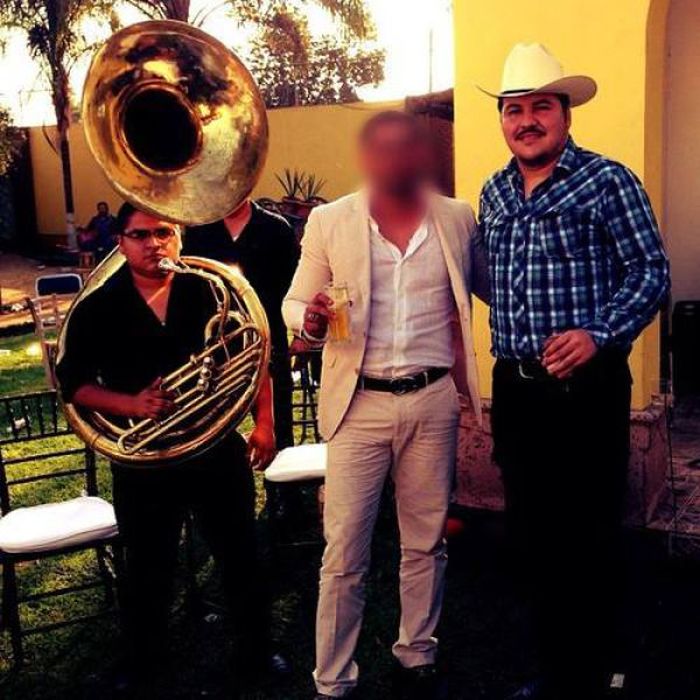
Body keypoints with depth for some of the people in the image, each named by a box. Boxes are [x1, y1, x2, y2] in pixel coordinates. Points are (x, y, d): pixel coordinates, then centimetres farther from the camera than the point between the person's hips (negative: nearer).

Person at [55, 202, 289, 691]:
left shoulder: (211, 291, -1)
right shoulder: (98, 309, -3)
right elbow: (74, 383, -4)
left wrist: (264, 422, 2)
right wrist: (132, 404, -19)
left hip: (219, 448, 1)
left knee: (240, 556, 14)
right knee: (148, 568, 14)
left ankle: (258, 650, 35)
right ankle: (141, 665, 36)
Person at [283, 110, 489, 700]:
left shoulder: (457, 219, 5)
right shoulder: (329, 221, 1)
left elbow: (492, 287, 17)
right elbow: (294, 303, 5)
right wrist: (309, 320, -17)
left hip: (433, 400, 2)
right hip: (359, 403, -2)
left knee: (427, 541, 14)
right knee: (344, 552, 1)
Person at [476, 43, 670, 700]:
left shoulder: (607, 181, -6)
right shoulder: (493, 192, 12)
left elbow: (650, 272, -9)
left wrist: (599, 334, -21)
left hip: (586, 386, -6)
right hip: (515, 388, 6)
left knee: (588, 539, 3)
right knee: (533, 534, 15)